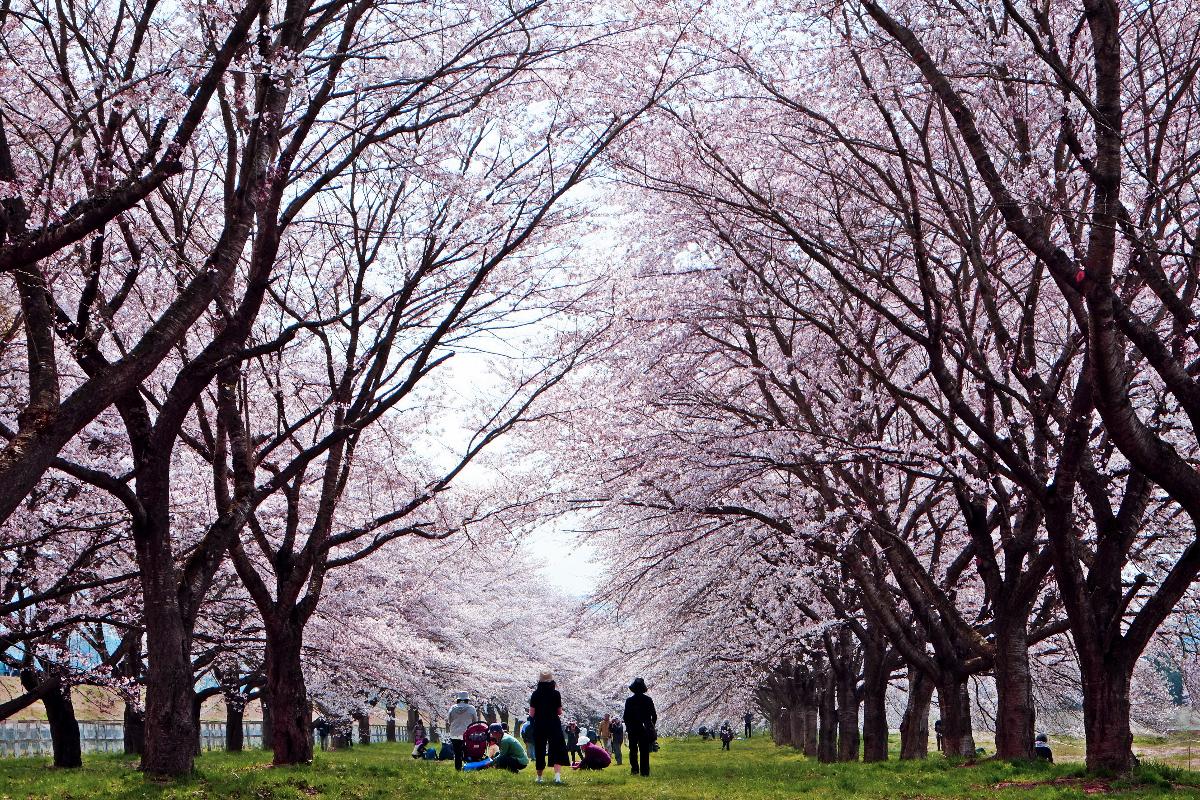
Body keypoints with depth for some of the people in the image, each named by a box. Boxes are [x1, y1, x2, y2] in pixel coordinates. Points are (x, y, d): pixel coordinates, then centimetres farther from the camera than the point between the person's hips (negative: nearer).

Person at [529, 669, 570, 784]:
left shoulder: (535, 694, -4)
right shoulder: (556, 694, -4)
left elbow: (532, 713, -4)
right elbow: (559, 712, -1)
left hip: (539, 725, 1)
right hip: (554, 725, -1)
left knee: (540, 751, 12)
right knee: (557, 749, 0)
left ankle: (539, 776, 22)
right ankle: (557, 774, -20)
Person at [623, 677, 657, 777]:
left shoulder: (629, 700, -6)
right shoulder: (648, 700, -2)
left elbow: (625, 717, -5)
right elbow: (654, 715, 2)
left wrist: (628, 726, 12)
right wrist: (651, 727, 15)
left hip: (633, 730, -1)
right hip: (645, 730, 1)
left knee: (633, 750, 10)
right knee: (644, 751, 5)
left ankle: (634, 769, 1)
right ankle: (644, 771, 1)